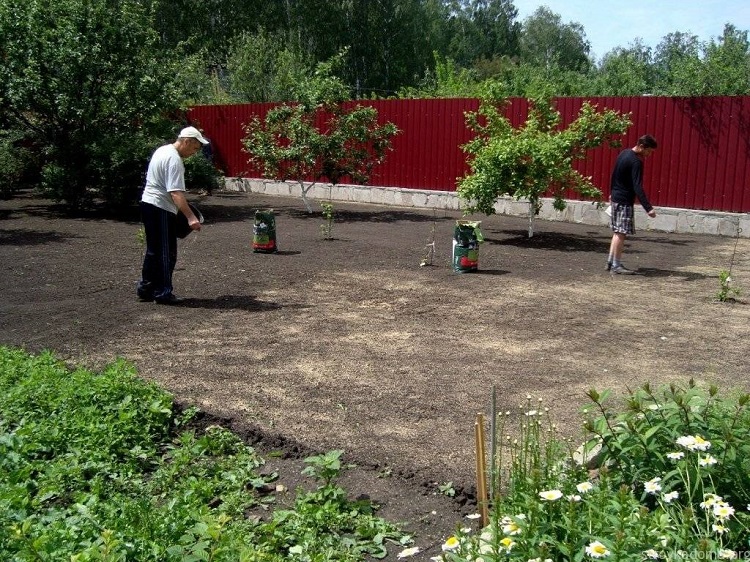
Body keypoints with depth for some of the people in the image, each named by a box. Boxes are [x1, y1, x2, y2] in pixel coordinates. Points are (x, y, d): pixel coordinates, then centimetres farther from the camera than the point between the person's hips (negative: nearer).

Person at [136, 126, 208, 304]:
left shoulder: (162, 150, 13)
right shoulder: (174, 160, -19)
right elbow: (176, 193, -28)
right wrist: (191, 217, -35)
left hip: (147, 203, 10)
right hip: (161, 209, -10)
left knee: (153, 250, 17)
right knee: (167, 253, -2)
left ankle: (145, 288, 23)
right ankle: (163, 293, 4)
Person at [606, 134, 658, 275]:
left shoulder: (623, 153, 9)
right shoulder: (636, 162, -18)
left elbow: (614, 175, 19)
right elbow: (637, 187, -25)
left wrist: (612, 193, 31)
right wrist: (648, 208, -28)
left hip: (615, 198, 9)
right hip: (625, 201, -9)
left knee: (617, 232, 13)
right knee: (621, 233, -5)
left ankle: (610, 262, 16)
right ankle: (616, 265, -1)